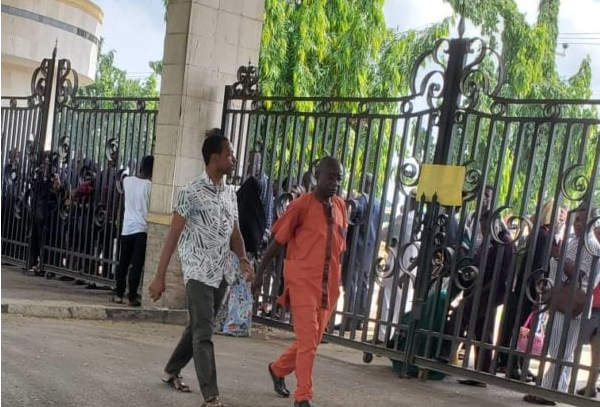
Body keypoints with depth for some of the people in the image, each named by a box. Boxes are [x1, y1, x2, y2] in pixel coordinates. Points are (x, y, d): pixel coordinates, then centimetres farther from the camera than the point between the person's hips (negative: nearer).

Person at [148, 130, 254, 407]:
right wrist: (160, 276, -11)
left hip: (222, 273, 7)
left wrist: (244, 260, -5)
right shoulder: (192, 192, -10)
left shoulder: (230, 193, 10)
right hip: (199, 272, -7)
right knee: (203, 333, -7)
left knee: (197, 327, 17)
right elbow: (173, 235, -10)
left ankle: (172, 371, 36)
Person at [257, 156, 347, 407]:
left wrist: (336, 282, 17)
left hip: (328, 285, 6)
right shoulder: (302, 204, -8)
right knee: (307, 339, -6)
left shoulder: (340, 206, 9)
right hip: (303, 282, -6)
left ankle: (278, 369, 38)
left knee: (312, 339, 14)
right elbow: (278, 241, -5)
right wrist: (259, 273, -1)